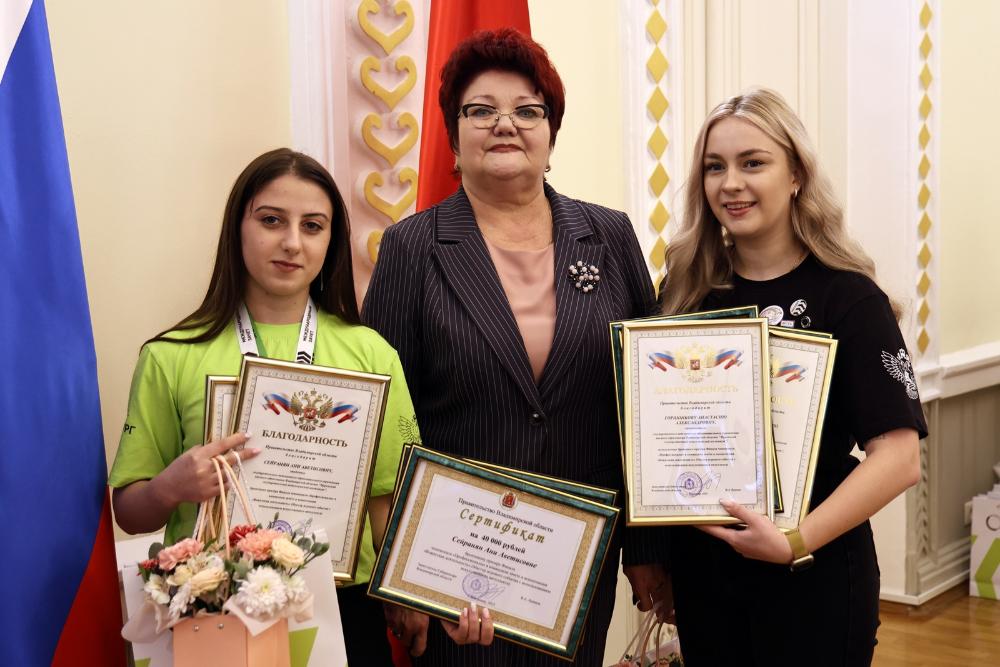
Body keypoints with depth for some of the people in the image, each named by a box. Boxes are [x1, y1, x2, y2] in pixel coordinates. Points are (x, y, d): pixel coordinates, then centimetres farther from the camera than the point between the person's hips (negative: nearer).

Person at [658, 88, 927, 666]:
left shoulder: (848, 298, -10)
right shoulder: (687, 289, 2)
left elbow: (899, 457, -16)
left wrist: (796, 543, -26)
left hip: (812, 580, -4)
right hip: (700, 572, 4)